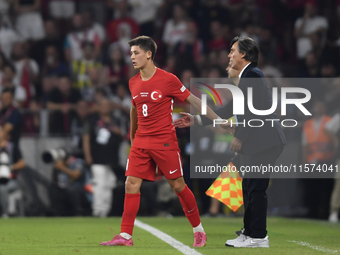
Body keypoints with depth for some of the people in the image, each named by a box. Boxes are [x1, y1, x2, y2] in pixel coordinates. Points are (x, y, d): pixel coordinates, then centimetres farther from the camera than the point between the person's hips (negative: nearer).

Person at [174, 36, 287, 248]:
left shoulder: (253, 75, -12)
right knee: (249, 188, 14)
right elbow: (230, 109, 22)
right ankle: (250, 233, 20)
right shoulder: (247, 76, 20)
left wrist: (239, 137, -16)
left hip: (265, 141, -10)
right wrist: (196, 120, 22)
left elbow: (253, 111, -20)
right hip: (257, 143, 10)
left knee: (256, 188, -7)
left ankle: (259, 237, -4)